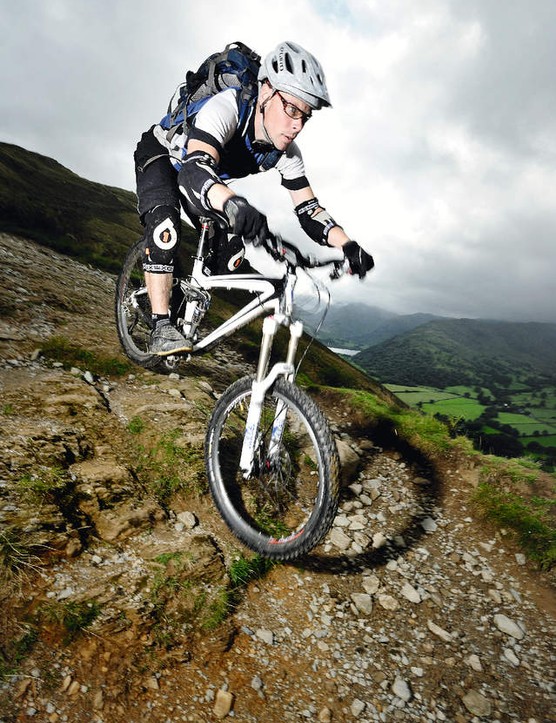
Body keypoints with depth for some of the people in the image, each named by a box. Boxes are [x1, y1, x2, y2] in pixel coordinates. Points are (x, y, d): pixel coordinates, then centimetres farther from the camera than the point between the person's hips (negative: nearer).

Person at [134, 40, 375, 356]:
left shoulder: (286, 152, -21)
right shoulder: (226, 108, -39)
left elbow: (309, 210, -23)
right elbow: (193, 170, -55)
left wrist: (348, 244, -41)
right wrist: (233, 203, -77)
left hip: (205, 174, 6)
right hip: (161, 155, -6)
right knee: (165, 225, -31)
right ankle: (162, 329, -26)